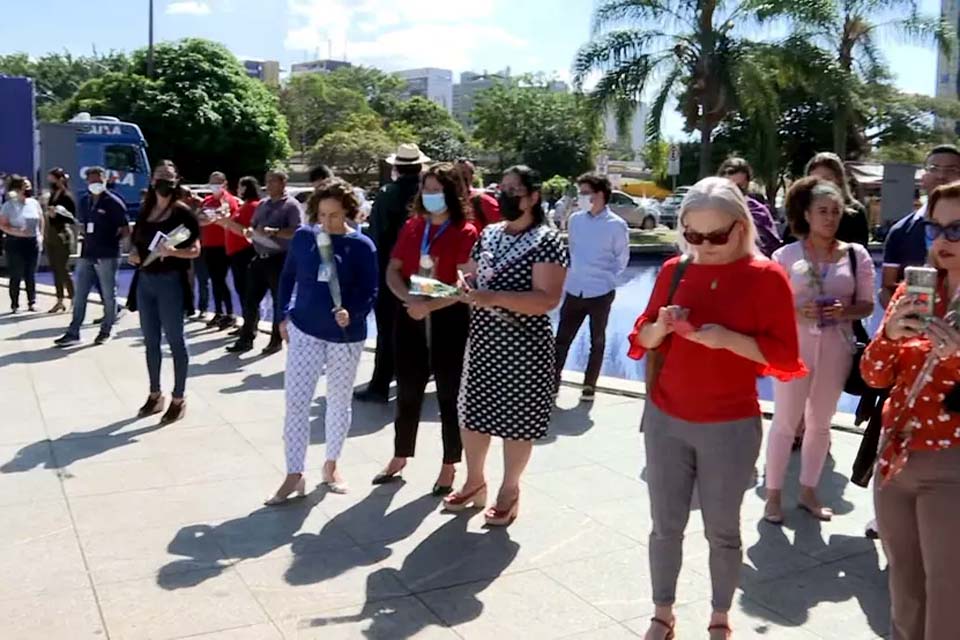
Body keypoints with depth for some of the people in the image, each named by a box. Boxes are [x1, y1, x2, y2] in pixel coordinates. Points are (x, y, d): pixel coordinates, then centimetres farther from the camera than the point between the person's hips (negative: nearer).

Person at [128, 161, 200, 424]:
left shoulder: (182, 212, -6)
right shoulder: (145, 211, 12)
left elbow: (195, 250, -8)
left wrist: (173, 251, -25)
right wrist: (134, 254, 3)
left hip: (170, 281, -6)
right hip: (145, 280, 6)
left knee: (175, 341, 0)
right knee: (151, 341, 13)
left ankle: (178, 399, 8)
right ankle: (155, 395, 24)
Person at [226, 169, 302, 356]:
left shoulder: (291, 205, -6)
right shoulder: (262, 204, 16)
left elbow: (296, 231, -16)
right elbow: (253, 226, 20)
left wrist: (274, 232, -25)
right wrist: (249, 231, -3)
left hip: (279, 259, -7)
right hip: (260, 258, 7)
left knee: (279, 301, 3)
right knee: (251, 299, 7)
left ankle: (276, 340, 13)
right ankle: (246, 338, 14)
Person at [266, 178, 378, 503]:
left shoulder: (361, 245, -9)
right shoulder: (303, 236, -2)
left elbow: (370, 291, -9)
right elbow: (287, 277, 10)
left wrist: (352, 312, -28)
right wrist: (284, 315, 7)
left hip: (346, 336, -1)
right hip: (305, 330, 1)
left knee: (339, 402, 12)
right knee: (296, 402, -2)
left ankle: (331, 465, 30)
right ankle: (294, 475, 7)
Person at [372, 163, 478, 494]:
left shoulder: (466, 233, -8)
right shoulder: (411, 227, 7)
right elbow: (393, 271, 5)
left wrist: (430, 306, -23)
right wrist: (408, 298, -13)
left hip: (449, 320, -4)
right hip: (410, 317, 5)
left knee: (449, 394, 7)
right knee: (407, 392, 15)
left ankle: (449, 466, 20)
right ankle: (400, 458, 32)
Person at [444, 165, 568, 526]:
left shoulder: (547, 241, -11)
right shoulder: (488, 235, 9)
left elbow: (548, 299, -20)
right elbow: (471, 277, 16)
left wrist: (493, 297, -29)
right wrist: (464, 287, -9)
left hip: (524, 346, -6)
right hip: (482, 340, 6)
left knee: (517, 420, 6)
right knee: (473, 413, 13)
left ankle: (509, 492, 24)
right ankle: (474, 482, 32)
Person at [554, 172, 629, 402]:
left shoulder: (616, 225, -9)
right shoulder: (575, 219, 2)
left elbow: (622, 259, 0)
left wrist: (605, 277, -1)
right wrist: (575, 273, 8)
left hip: (600, 293, -3)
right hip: (574, 291, 3)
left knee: (597, 342, 12)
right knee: (562, 338, 4)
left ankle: (589, 385, 24)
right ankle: (553, 381, 13)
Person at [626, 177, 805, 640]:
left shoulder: (766, 277, -8)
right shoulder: (674, 271, 3)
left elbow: (787, 358, -9)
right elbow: (640, 342, 8)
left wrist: (728, 338, -23)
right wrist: (661, 327, -14)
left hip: (730, 427, -3)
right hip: (665, 420, 3)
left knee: (722, 531, 9)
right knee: (665, 525, 10)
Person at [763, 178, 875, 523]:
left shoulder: (856, 254, 2)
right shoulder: (786, 254, -3)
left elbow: (867, 305, 6)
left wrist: (845, 311, -15)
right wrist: (797, 311, -19)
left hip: (836, 347, 3)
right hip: (794, 345, -3)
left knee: (820, 423, 13)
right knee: (785, 422, 2)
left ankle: (808, 491, 28)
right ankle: (773, 495, 14)